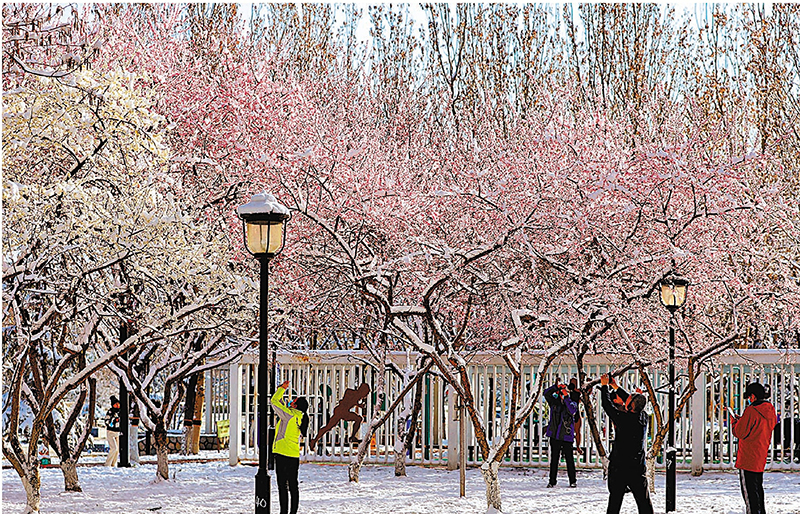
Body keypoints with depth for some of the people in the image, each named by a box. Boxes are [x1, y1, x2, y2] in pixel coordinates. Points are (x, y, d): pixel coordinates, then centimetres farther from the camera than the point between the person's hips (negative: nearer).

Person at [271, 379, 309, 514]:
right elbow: (280, 405, 26)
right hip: (294, 455, 8)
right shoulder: (299, 417, 11)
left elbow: (274, 402, -7)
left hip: (282, 454, -8)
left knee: (282, 485, -5)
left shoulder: (289, 415, -12)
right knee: (293, 485, 9)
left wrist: (282, 389, 6)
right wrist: (281, 391, 26)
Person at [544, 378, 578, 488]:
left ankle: (573, 481, 9)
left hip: (567, 436, -2)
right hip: (554, 435, 2)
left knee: (569, 459, 2)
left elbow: (572, 410, -19)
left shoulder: (572, 403, 2)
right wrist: (556, 387, -14)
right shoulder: (554, 402, 9)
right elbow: (546, 393, -1)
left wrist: (565, 397, -25)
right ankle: (552, 481, 11)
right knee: (554, 459, 6)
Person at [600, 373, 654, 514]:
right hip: (638, 469, 4)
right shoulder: (643, 417, 1)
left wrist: (604, 386, 8)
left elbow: (607, 405, -5)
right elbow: (628, 401, 17)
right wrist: (616, 387, 26)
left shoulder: (624, 419, -16)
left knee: (614, 502, 6)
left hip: (619, 468, -4)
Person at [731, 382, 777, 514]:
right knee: (758, 487, 19)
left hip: (748, 457, -9)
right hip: (761, 457, 9)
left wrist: (734, 421, 2)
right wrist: (740, 419, 16)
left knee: (749, 489, -5)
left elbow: (740, 432, -16)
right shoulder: (770, 412, 9)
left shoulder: (751, 411, -17)